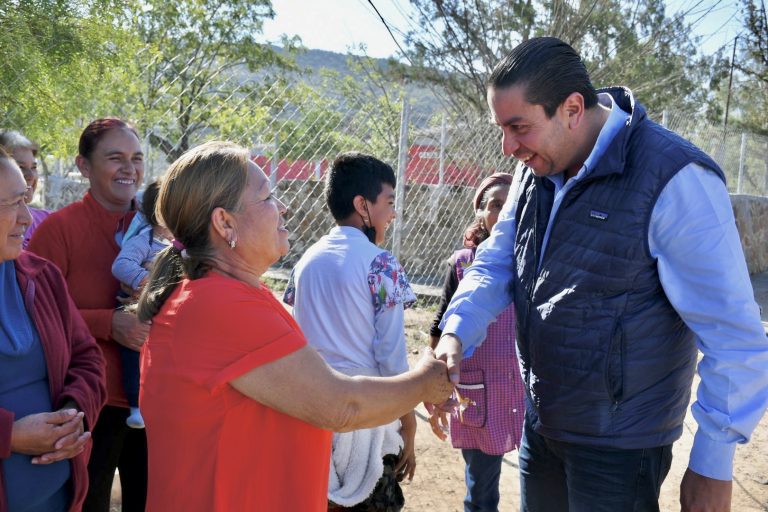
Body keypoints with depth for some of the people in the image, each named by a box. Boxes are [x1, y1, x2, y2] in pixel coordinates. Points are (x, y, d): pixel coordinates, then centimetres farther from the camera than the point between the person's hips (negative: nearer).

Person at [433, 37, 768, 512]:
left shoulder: (674, 180, -23)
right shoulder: (536, 172, 0)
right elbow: (495, 265, 5)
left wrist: (713, 463, -16)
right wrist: (456, 333, -14)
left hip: (619, 442, -6)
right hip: (540, 421, 7)